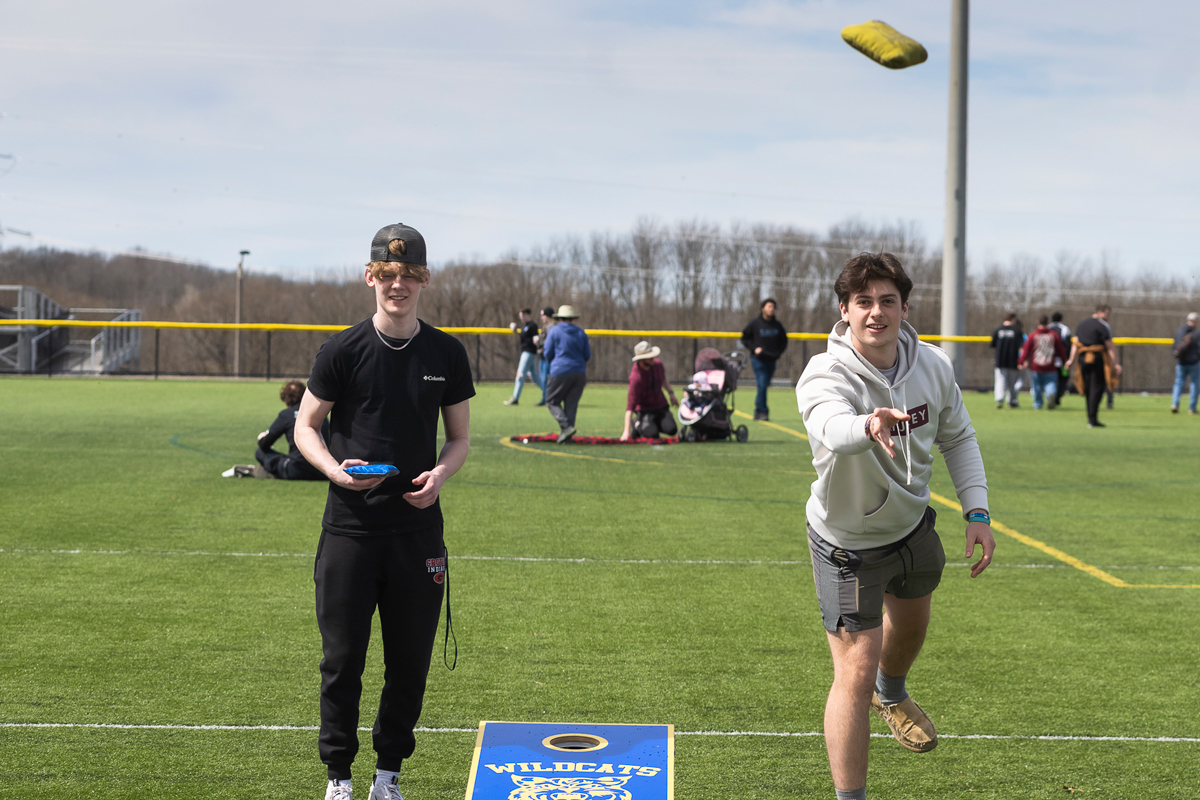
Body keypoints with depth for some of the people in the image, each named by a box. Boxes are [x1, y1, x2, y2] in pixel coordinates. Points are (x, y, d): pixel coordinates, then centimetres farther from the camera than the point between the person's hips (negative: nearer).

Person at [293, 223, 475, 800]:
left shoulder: (447, 353, 5)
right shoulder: (343, 351, -1)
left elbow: (460, 437, 13)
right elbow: (305, 426, 5)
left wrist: (439, 473, -8)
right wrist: (336, 469, -15)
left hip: (418, 530, 2)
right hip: (349, 529, -2)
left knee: (410, 663, 7)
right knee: (342, 658, 1)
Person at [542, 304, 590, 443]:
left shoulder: (554, 331, -1)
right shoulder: (581, 333, 11)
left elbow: (547, 353, 0)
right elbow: (587, 355, 11)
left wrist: (551, 364, 20)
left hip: (560, 371, -4)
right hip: (579, 372, 4)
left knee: (552, 401, 5)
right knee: (571, 403, 7)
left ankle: (566, 426, -16)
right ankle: (567, 436, 1)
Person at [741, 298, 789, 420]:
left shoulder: (777, 325, 8)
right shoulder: (755, 323, -2)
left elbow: (784, 341, 19)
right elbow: (744, 338, 5)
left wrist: (778, 353, 3)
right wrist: (754, 348, -8)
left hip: (771, 360, 4)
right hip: (758, 359, -4)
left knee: (765, 386, 7)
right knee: (762, 386, -13)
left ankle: (758, 411, 17)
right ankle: (763, 411, -7)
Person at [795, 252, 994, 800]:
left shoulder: (933, 366, -14)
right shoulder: (825, 375, -31)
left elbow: (957, 437, 4)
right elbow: (831, 427, -54)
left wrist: (976, 512, -5)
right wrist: (869, 425, -77)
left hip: (912, 524, 6)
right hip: (848, 543, -6)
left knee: (911, 626, 31)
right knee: (855, 674, -12)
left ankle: (892, 695, 65)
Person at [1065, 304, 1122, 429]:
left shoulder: (1081, 325, 16)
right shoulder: (1103, 326, -5)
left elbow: (1075, 343, 12)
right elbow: (1110, 347, -8)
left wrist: (1071, 360, 10)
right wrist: (1115, 364, -9)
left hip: (1083, 358, 7)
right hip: (1098, 359, -7)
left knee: (1088, 389, 12)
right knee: (1097, 387, -6)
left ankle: (1091, 418, 14)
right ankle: (1093, 419, -13)